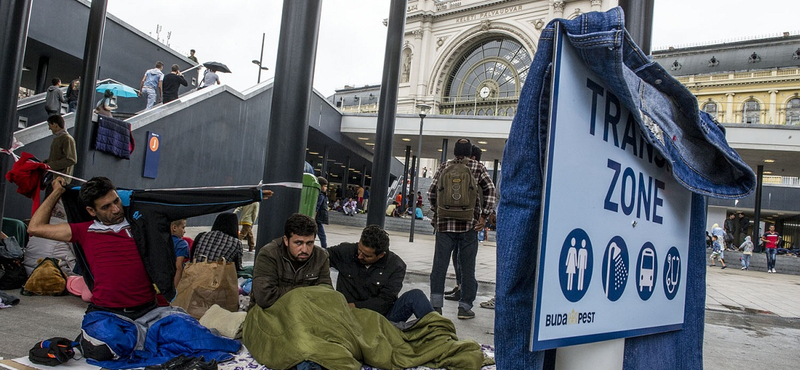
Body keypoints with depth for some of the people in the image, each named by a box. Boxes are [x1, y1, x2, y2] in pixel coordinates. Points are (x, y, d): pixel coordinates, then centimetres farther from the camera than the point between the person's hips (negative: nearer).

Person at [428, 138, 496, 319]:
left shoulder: (443, 167, 7)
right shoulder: (477, 167, 2)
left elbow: (431, 193, 8)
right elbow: (490, 191, -4)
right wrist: (484, 216, 0)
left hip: (444, 223, 1)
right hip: (469, 224, -1)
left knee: (439, 265, 7)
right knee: (467, 267, 7)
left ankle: (436, 304, 7)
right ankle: (465, 307, 11)